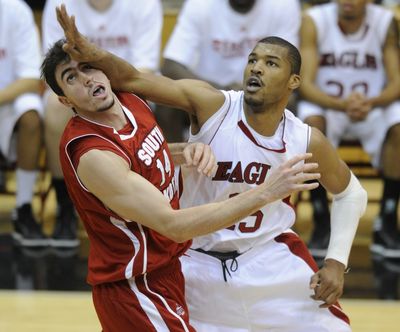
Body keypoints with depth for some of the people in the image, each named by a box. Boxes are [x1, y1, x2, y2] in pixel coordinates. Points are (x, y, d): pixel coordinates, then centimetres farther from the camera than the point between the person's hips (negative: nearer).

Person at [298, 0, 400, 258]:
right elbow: (306, 84, -18)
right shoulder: (314, 21, -13)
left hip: (373, 108, 1)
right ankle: (322, 223, -22)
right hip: (327, 105, -1)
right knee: (311, 123, -34)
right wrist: (343, 105, -37)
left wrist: (371, 103, -35)